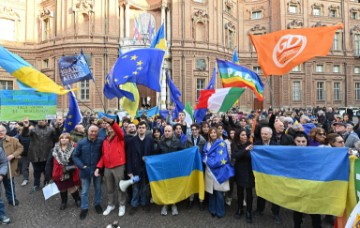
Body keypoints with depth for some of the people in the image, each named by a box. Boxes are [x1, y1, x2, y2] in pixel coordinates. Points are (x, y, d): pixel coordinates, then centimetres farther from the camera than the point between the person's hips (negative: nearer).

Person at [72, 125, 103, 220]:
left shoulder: (101, 142, -12)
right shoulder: (81, 143, -10)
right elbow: (75, 156, -4)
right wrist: (81, 166, -12)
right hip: (85, 170, 0)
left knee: (98, 188, 18)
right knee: (84, 191, 12)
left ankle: (97, 204, 38)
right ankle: (84, 208, 30)